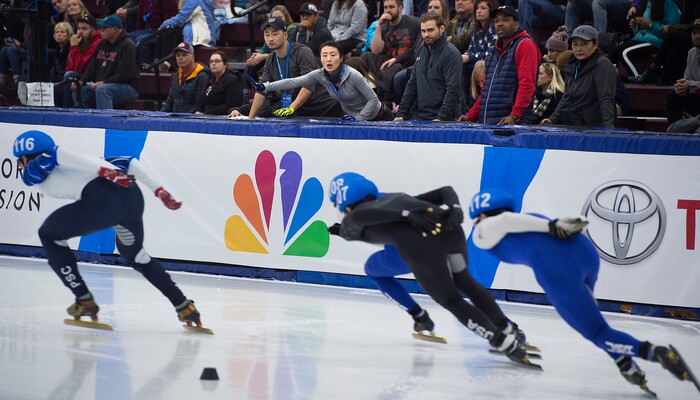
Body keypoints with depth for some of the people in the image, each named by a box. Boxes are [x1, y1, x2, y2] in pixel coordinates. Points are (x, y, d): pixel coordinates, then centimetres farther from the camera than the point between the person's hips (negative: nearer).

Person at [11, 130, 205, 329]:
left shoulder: (33, 171, 19)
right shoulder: (81, 160, 36)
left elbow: (54, 155, -4)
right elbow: (128, 162, 25)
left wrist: (104, 171, -13)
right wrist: (159, 190, 19)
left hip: (101, 201, -7)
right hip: (133, 195, 7)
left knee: (50, 236, 19)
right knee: (134, 254, 34)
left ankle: (84, 300, 15)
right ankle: (184, 307, 29)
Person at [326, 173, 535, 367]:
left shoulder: (351, 221, 24)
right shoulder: (398, 197, 38)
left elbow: (362, 215, -2)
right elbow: (445, 191, 28)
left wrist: (406, 215, -10)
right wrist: (455, 208, 10)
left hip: (418, 243, -6)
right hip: (447, 226, 6)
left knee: (452, 301, 13)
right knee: (464, 281, 32)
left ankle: (506, 343, 6)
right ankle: (509, 330, 35)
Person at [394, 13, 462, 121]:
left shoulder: (451, 53, -10)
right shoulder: (421, 50, 14)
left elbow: (453, 90, -16)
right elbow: (412, 84, 19)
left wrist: (442, 118, -23)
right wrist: (401, 113, 11)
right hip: (420, 117, 6)